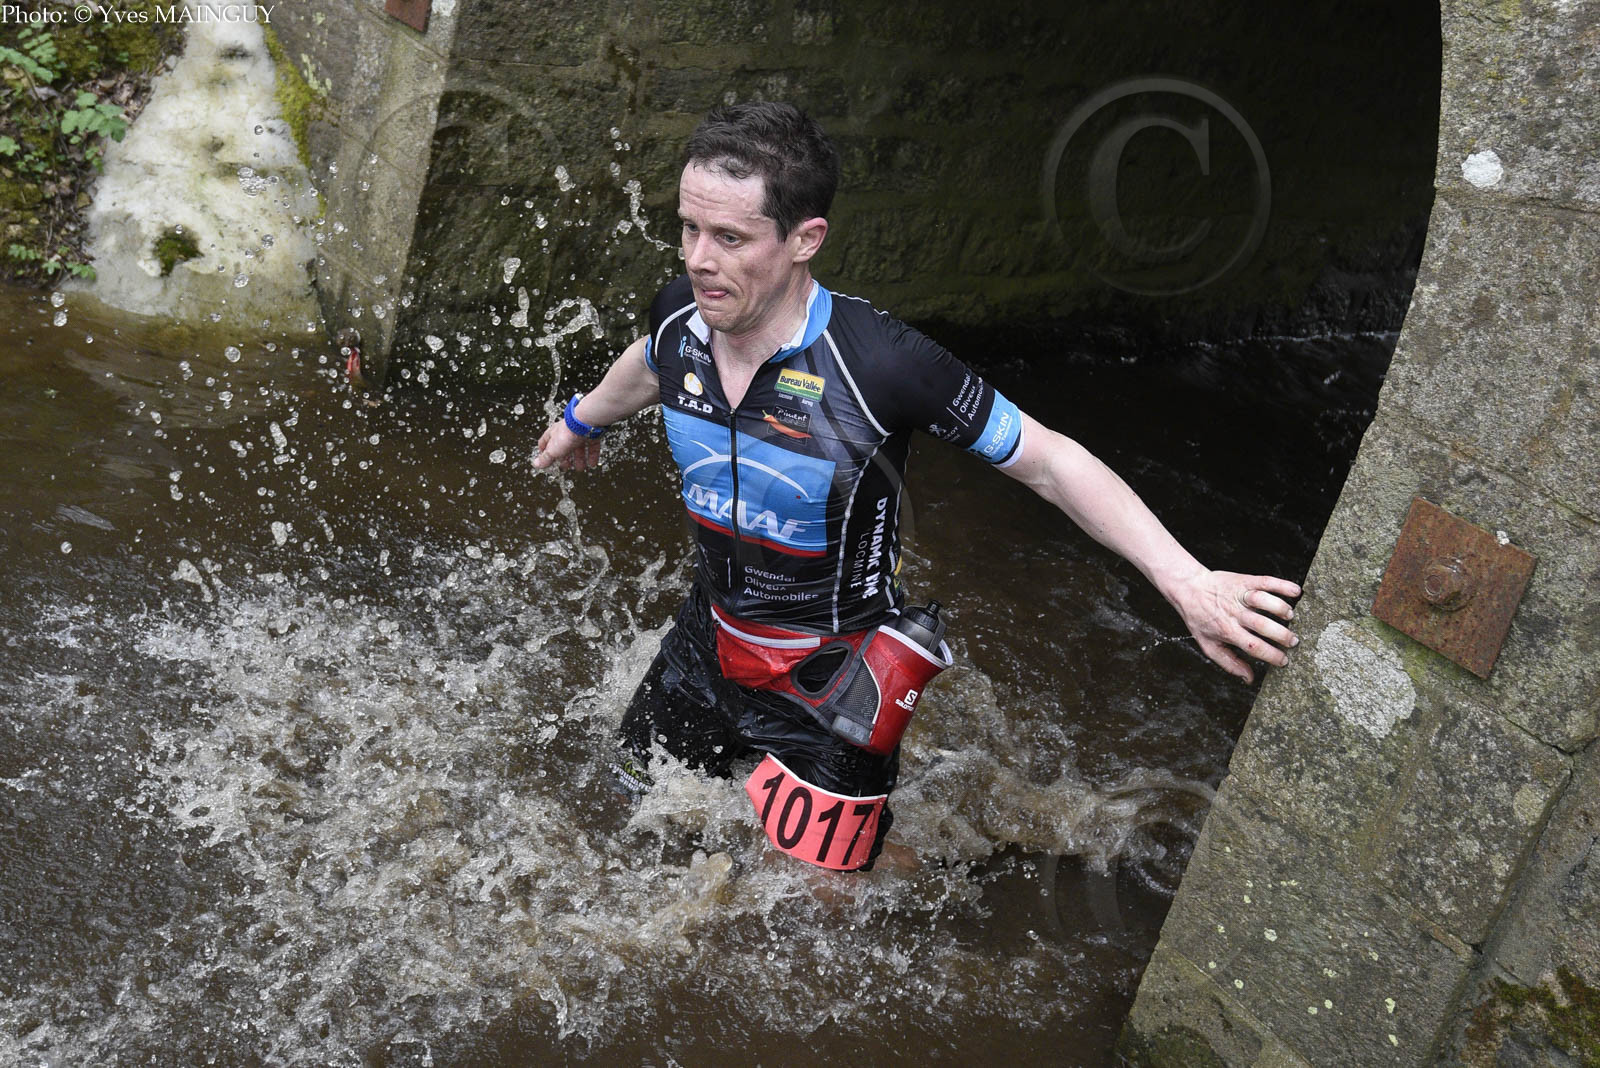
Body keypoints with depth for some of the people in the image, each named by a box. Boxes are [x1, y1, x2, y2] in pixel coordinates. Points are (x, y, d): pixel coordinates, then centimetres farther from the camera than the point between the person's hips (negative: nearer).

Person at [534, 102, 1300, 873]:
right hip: (708, 639, 6)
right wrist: (582, 420, 33)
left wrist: (1186, 580, -32)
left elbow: (1049, 462, -24)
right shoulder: (679, 316, -15)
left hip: (831, 680, -5)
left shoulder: (877, 365, -32)